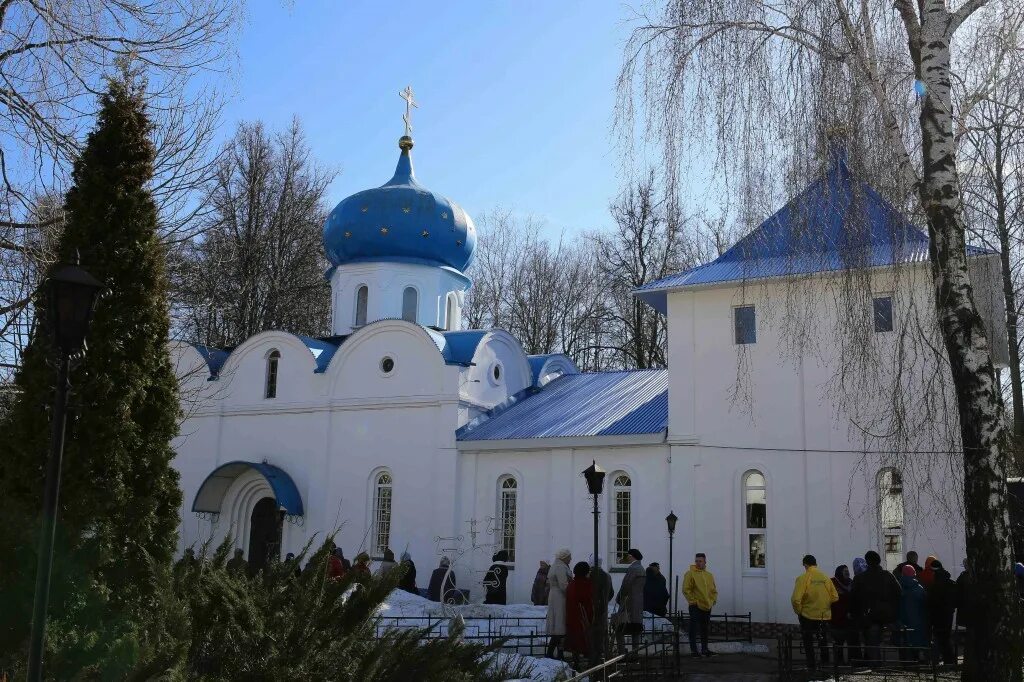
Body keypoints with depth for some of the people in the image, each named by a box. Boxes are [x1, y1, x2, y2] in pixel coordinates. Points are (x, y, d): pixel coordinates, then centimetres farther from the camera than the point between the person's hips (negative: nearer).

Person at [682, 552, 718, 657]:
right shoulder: (690, 574, -6)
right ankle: (693, 650, -1)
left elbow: (714, 590, 20)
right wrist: (693, 601, -13)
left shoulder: (709, 575, 12)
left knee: (705, 629, 13)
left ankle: (704, 649, 22)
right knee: (694, 629, -5)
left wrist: (713, 600, 7)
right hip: (695, 607, -5)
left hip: (707, 606, 5)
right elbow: (686, 590, -10)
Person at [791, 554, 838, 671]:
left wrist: (798, 611, -4)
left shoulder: (802, 578, -15)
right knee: (822, 639, 23)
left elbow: (796, 599, -21)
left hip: (808, 615, -4)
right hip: (824, 615, 4)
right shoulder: (826, 578, -2)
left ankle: (811, 665, 10)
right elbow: (835, 597, -2)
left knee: (808, 641, 9)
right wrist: (825, 606, 14)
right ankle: (825, 662, 30)